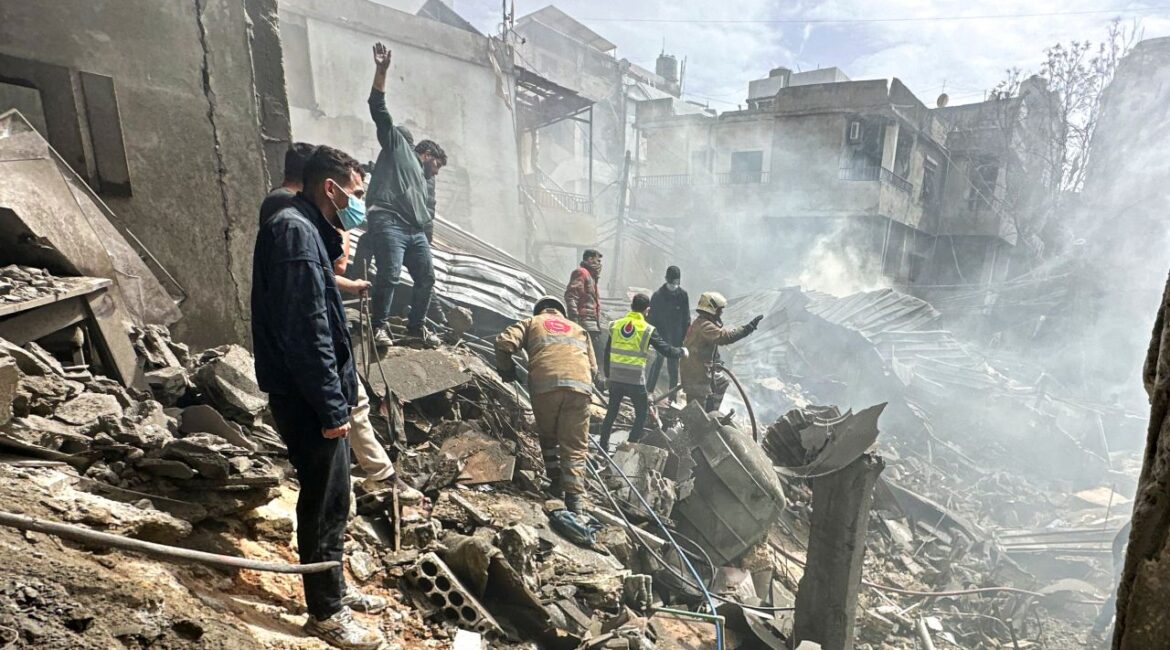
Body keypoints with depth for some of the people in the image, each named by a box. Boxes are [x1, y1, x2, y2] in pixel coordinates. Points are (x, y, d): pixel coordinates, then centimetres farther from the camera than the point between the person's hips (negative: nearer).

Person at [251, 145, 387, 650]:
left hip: (313, 393, 10)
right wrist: (331, 406, -22)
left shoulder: (306, 228, 14)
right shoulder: (296, 232, -19)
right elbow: (305, 331, -24)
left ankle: (335, 588, 37)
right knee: (324, 503, 4)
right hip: (307, 398, -10)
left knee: (331, 498, 20)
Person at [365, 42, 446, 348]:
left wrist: (425, 237, 19)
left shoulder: (423, 183, 33)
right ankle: (379, 326, -9)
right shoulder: (397, 144, 15)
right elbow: (378, 109, 4)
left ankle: (416, 325, 19)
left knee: (427, 278, 5)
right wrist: (381, 72, -6)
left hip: (415, 231, 8)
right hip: (389, 223, -8)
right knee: (389, 275, -18)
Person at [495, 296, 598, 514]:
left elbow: (504, 342, 7)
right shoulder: (578, 329, 34)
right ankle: (574, 496, -1)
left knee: (548, 436, 21)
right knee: (575, 446, 6)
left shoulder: (532, 322, 25)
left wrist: (506, 370, 21)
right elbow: (593, 368, 25)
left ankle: (557, 482, 22)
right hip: (580, 385, 2)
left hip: (545, 385, -1)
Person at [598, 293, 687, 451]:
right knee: (642, 413, 13)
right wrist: (682, 351, 15)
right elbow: (665, 350, -4)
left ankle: (603, 446, 25)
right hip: (635, 380, -4)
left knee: (612, 411, 19)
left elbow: (607, 353, 11)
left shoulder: (615, 325, 5)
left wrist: (608, 374, 22)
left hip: (615, 378, 4)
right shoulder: (648, 330, -7)